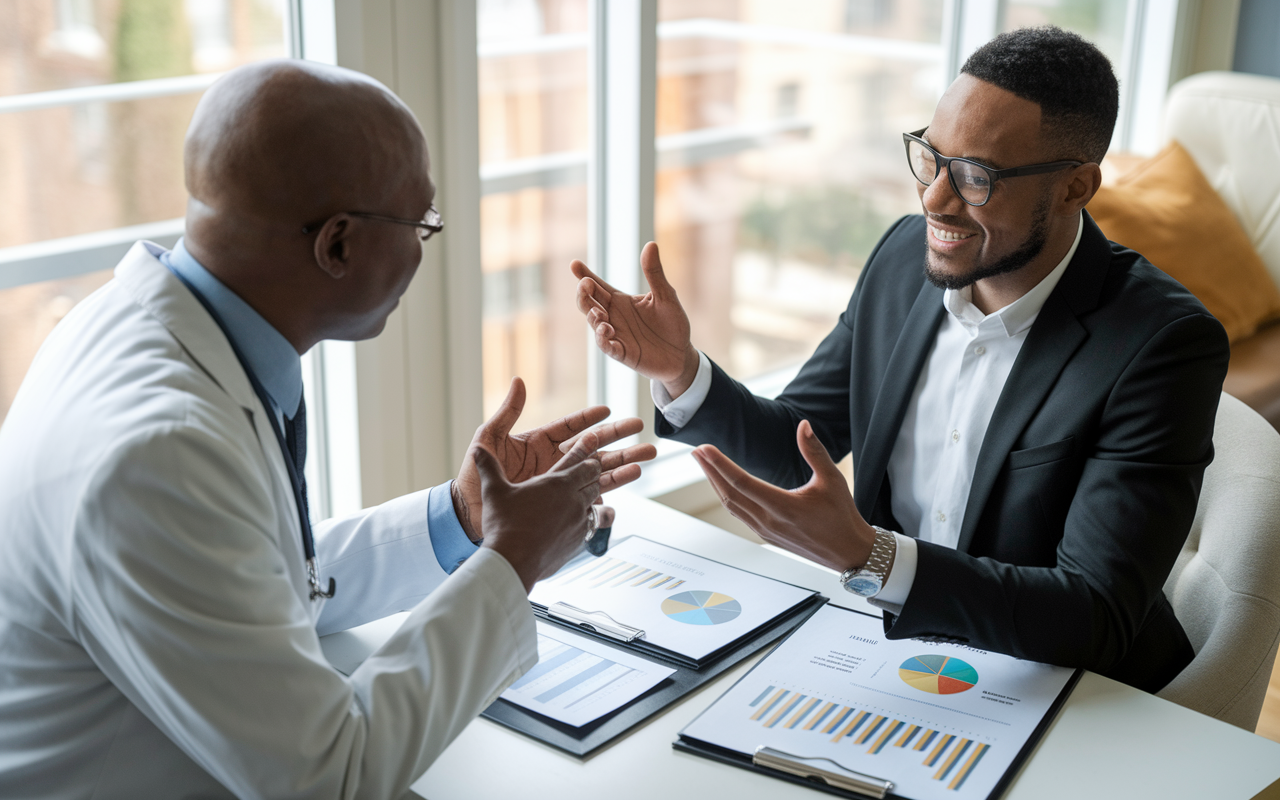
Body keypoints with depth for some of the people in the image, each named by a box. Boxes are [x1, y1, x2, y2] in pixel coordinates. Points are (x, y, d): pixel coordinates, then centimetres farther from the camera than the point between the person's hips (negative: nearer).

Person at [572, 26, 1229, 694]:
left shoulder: (1163, 345, -21)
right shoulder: (906, 256, -3)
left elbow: (1097, 623, -26)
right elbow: (793, 449, 6)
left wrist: (864, 556, -38)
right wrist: (680, 371, -13)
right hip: (891, 655, 5)